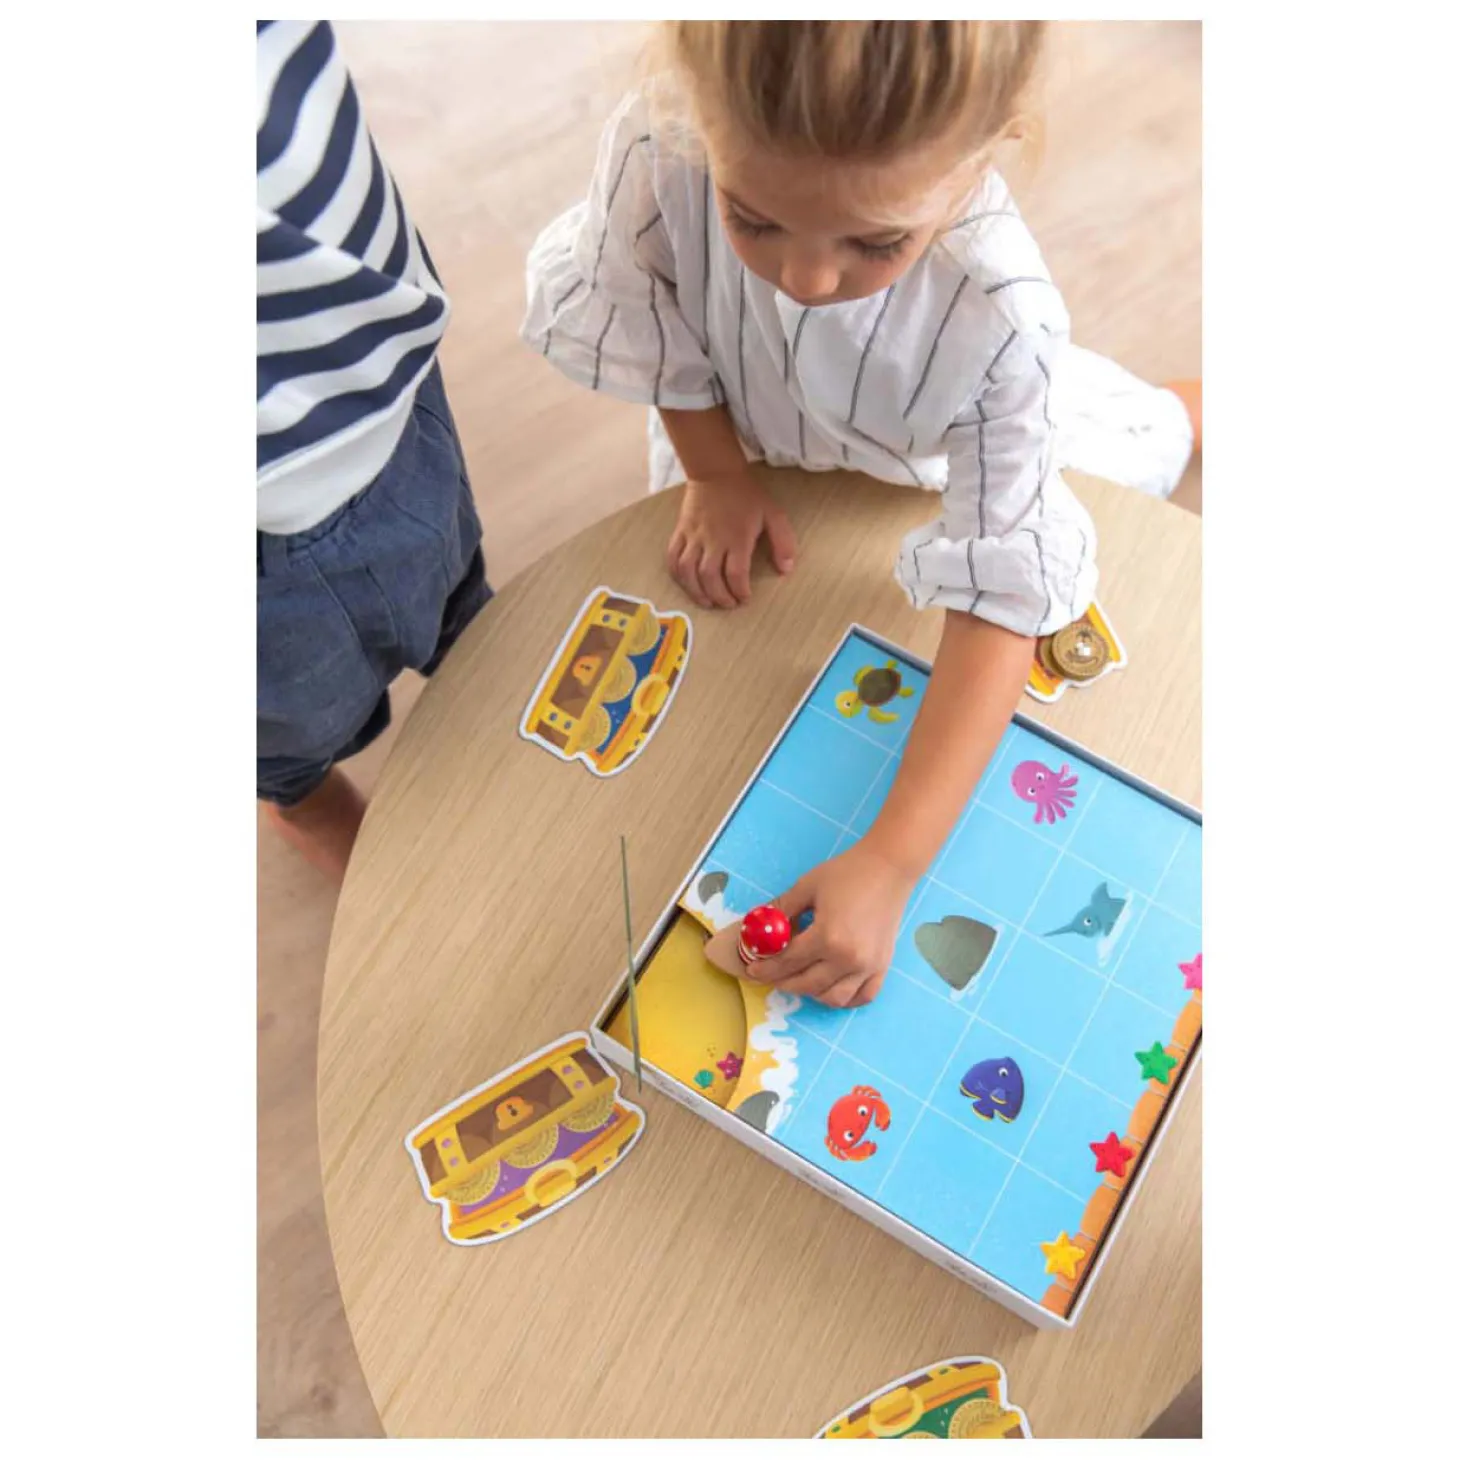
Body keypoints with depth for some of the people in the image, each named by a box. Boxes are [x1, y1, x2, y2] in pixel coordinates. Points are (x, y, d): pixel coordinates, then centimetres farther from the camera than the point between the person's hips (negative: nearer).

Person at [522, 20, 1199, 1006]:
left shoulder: (1002, 320, -43)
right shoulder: (659, 147, -41)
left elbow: (1001, 600, -40)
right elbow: (644, 323, -18)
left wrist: (889, 865, -47)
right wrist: (716, 473, -13)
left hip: (945, 451, -1)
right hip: (748, 432, 2)